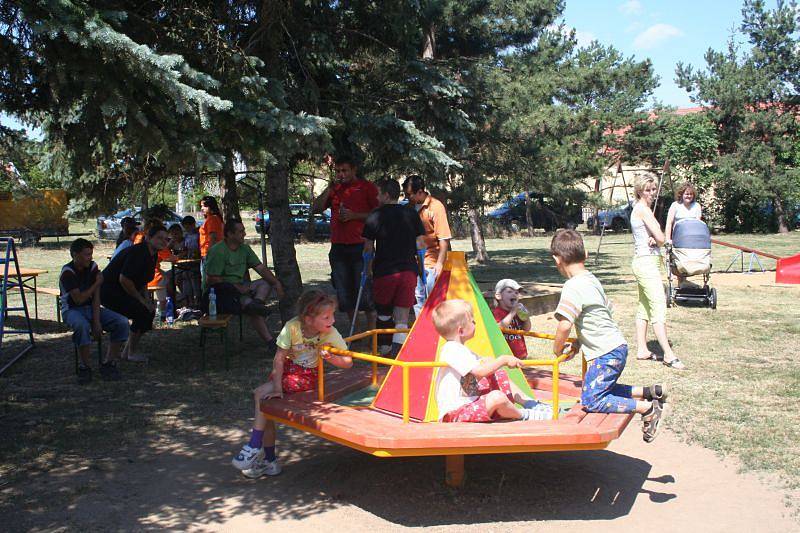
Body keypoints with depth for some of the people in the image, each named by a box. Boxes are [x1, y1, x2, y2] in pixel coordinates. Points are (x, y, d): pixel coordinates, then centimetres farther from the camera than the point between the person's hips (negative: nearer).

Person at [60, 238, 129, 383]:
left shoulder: (93, 267, 0)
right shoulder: (67, 273, -15)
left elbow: (96, 297, -5)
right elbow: (79, 299, -21)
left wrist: (97, 321, -16)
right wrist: (97, 284, -11)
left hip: (91, 308, 5)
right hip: (72, 310, -5)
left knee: (122, 322, -16)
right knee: (82, 325, -40)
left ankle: (109, 363, -10)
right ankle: (84, 366, -22)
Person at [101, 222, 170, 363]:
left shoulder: (153, 255, 6)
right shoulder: (137, 252, -25)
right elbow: (124, 279, -28)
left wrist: (147, 299, 3)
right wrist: (141, 299, -18)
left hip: (121, 291, 10)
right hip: (108, 291, -10)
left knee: (150, 310, 6)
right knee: (142, 312, -18)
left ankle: (127, 351, 17)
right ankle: (132, 353, -2)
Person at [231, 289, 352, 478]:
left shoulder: (331, 333, -18)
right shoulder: (292, 327, -20)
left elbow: (348, 362, -13)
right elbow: (280, 358, -16)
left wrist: (331, 358, -31)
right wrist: (277, 387, -20)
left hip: (306, 376, -3)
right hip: (287, 369, 3)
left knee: (261, 394, -20)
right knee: (265, 404, -10)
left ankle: (255, 446, -9)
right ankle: (269, 460, 6)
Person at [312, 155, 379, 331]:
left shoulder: (366, 187, 2)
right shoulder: (334, 189, 17)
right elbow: (316, 208, 10)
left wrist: (354, 215, -12)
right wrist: (330, 189, 1)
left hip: (360, 246, -5)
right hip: (338, 247, 5)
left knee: (365, 292, -5)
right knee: (344, 294, 8)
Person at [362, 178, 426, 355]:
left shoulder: (375, 216, -3)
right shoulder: (411, 214, 6)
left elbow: (368, 248, -2)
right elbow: (421, 244, 6)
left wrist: (368, 267, 12)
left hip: (384, 272, -2)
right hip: (409, 270, 2)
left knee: (383, 313, 18)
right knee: (402, 318, 1)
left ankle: (384, 348, 27)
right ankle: (397, 352, -13)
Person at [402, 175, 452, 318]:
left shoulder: (436, 207, -12)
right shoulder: (411, 207, 8)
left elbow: (444, 239, -15)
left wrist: (440, 263, -20)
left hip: (431, 263, -7)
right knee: (418, 300, 12)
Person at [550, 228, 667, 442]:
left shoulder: (573, 286, -18)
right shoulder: (592, 279, 12)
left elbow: (564, 326, -25)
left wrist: (557, 350, -7)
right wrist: (578, 344, 16)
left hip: (605, 353, -10)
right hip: (617, 346, 10)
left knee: (590, 401, -7)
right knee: (602, 391, 21)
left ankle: (647, 408, -6)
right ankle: (650, 392, 16)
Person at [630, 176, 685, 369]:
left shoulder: (640, 208, 16)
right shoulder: (643, 208, -13)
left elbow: (655, 237, 11)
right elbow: (661, 238, -18)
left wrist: (652, 238, -11)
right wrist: (657, 238, 4)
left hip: (643, 262, 11)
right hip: (647, 262, -11)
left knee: (644, 308, 13)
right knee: (659, 308, -12)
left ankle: (642, 350, 18)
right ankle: (669, 355, -12)